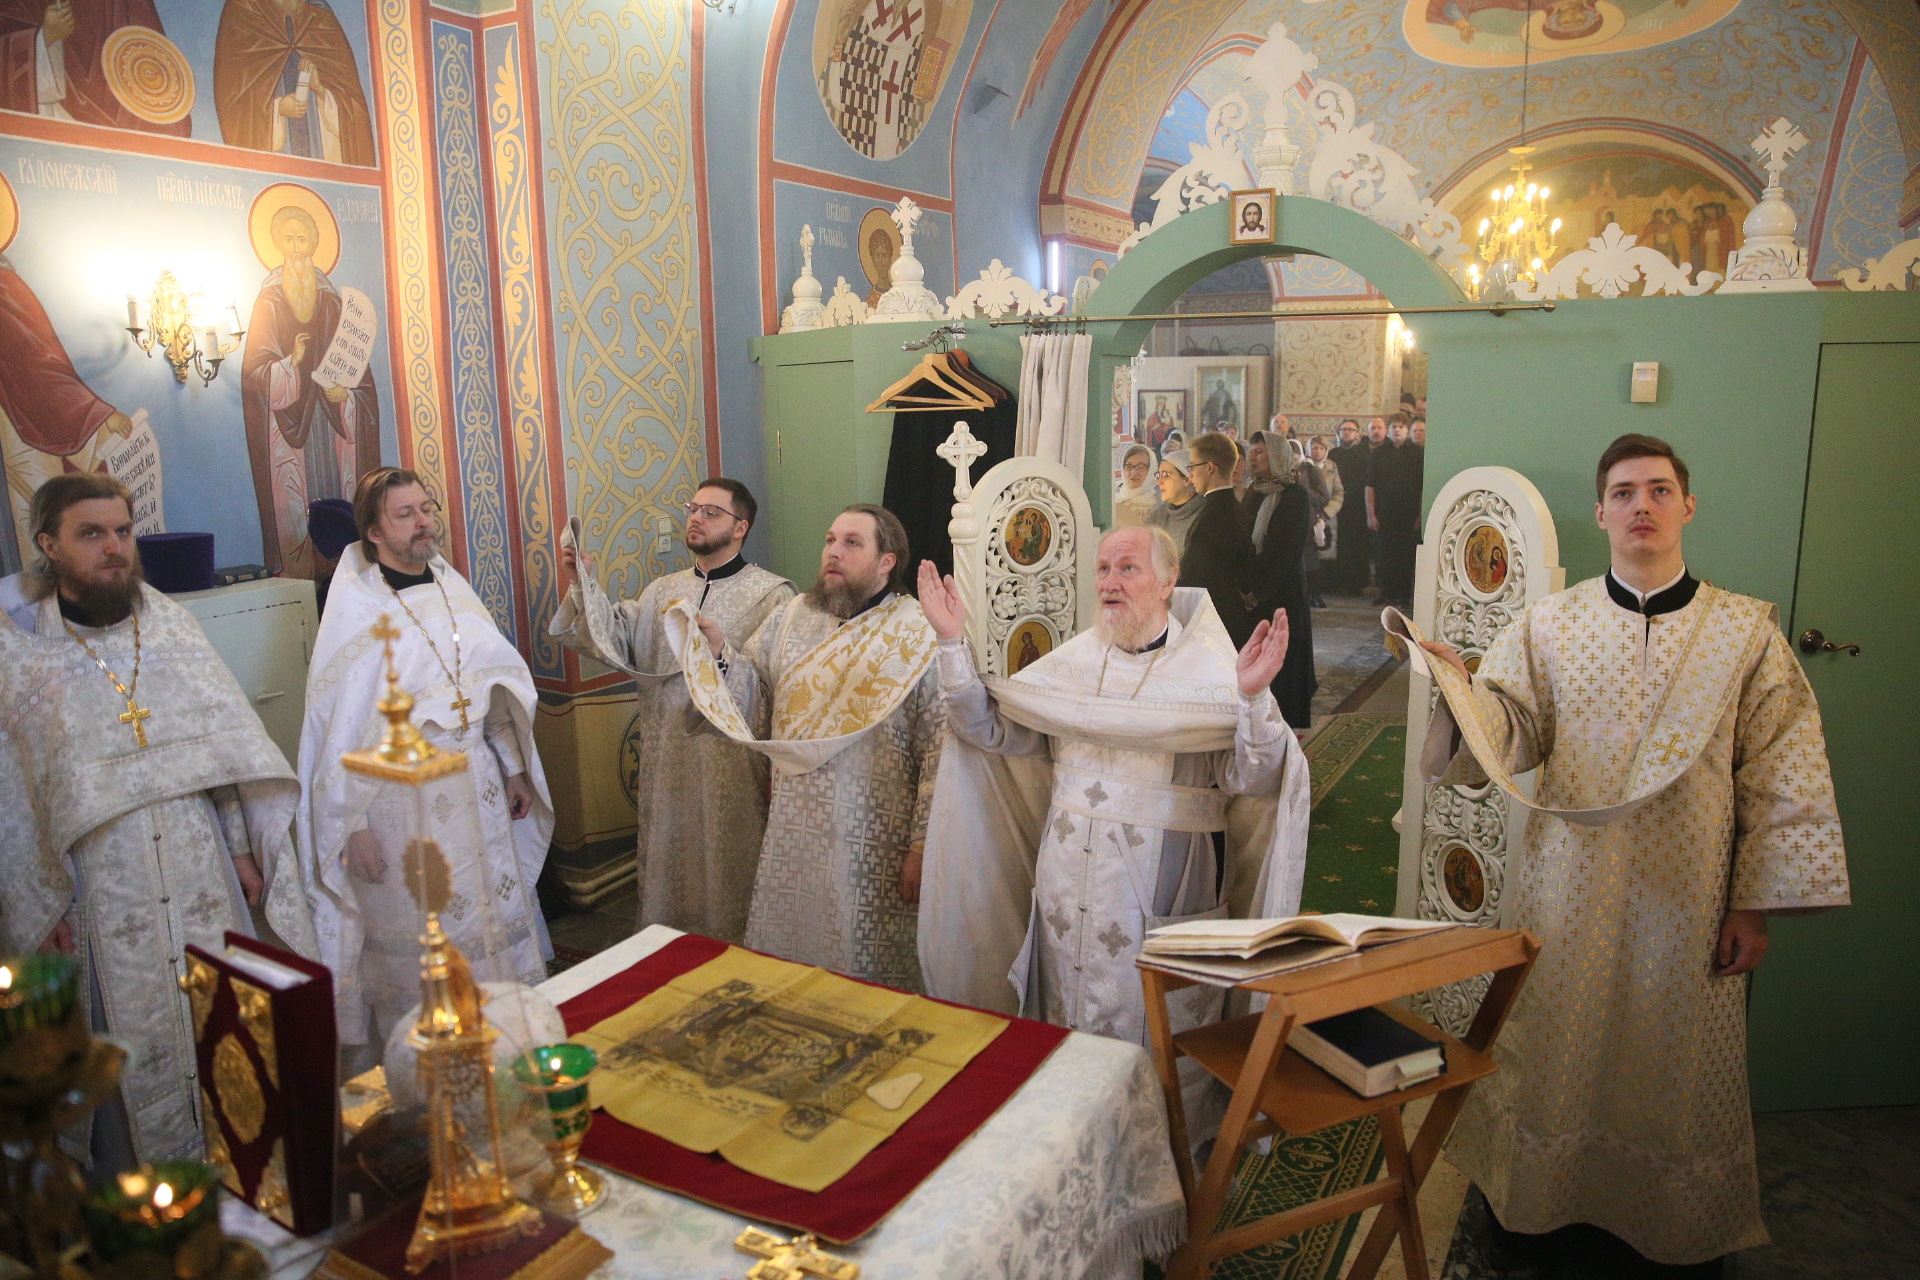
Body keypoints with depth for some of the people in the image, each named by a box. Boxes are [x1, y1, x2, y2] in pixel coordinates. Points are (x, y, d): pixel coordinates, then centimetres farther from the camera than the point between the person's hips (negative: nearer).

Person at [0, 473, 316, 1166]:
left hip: (200, 875, 4)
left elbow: (223, 739, 7)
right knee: (130, 1040, 7)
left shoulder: (171, 624, 5)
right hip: (97, 894, -3)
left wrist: (242, 847, 3)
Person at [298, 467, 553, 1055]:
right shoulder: (355, 609, -9)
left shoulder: (453, 588, 8)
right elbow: (338, 724, -10)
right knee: (417, 945, 5)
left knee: (495, 922, 12)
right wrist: (355, 825, -12)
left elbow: (496, 685, 12)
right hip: (401, 801, -5)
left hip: (477, 785, 6)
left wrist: (515, 769, 12)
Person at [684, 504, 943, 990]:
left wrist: (922, 846, -14)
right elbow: (748, 685, 8)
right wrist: (717, 650, -12)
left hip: (873, 844, -5)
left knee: (868, 970, 9)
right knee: (780, 958, 18)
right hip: (793, 833, 5)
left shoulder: (920, 636, -12)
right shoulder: (792, 617, 7)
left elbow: (939, 753, -13)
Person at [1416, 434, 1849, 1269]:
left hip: (1686, 897, 0)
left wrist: (1755, 904, -4)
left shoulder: (1746, 631, -1)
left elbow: (1780, 780, -1)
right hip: (1568, 888, 0)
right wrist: (1459, 688, -26)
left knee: (1675, 1061, 13)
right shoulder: (1549, 624, 1)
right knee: (1556, 1051, 11)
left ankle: (1675, 1223, 37)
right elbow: (1509, 735, -5)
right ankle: (1536, 1197, 33)